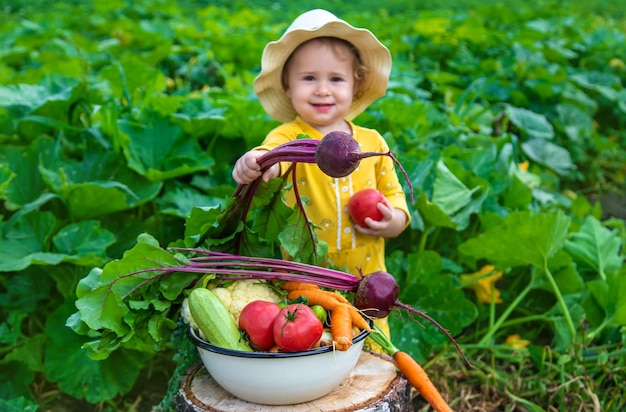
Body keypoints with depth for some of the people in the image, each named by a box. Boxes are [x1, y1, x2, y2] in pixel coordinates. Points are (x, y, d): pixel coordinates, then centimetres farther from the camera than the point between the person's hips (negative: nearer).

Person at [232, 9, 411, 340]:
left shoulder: (372, 143, 4)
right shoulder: (290, 137, -8)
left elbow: (393, 194, 12)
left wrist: (393, 221, -10)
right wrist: (255, 163, -54)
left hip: (364, 282, 3)